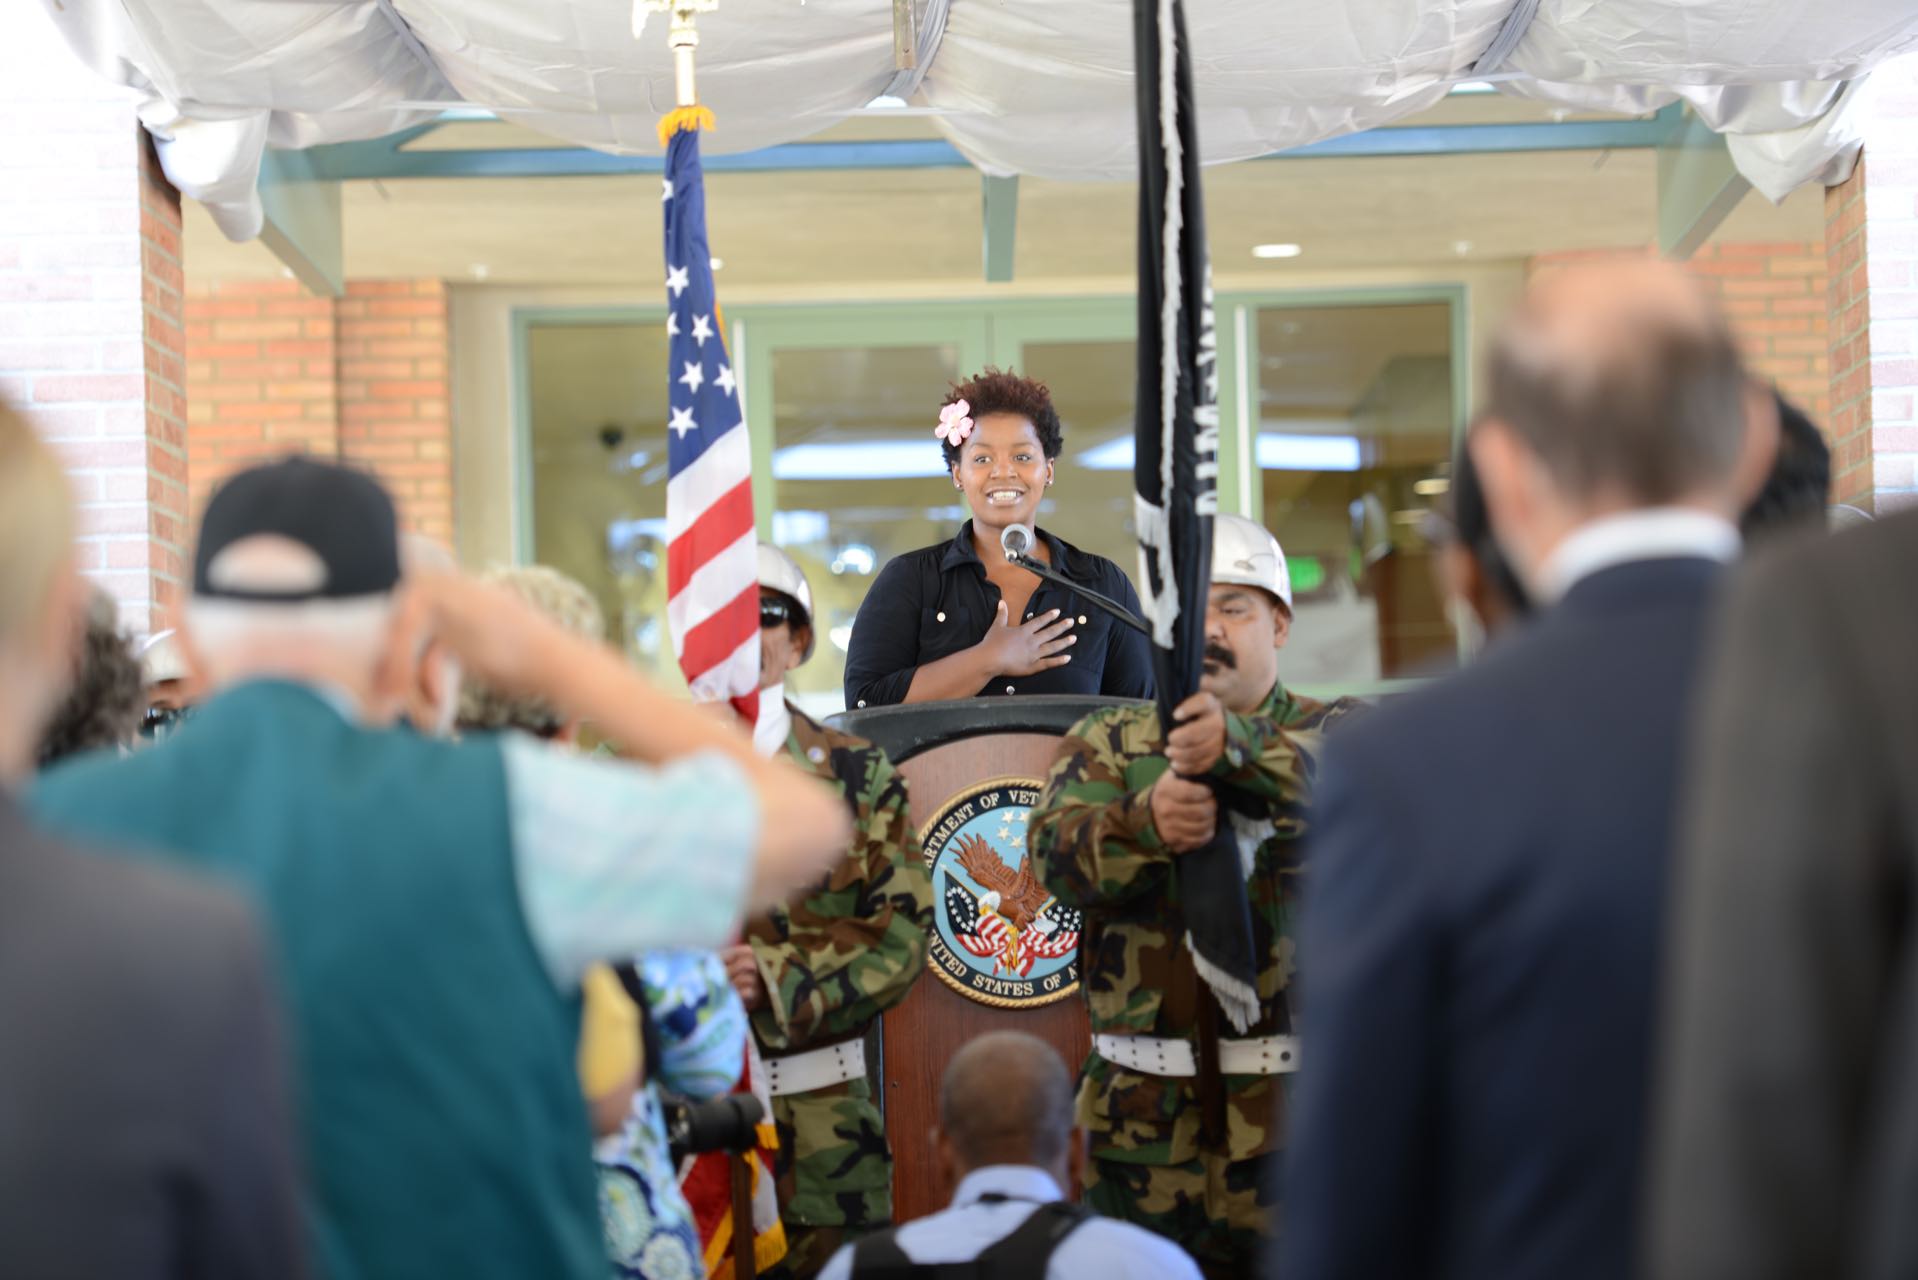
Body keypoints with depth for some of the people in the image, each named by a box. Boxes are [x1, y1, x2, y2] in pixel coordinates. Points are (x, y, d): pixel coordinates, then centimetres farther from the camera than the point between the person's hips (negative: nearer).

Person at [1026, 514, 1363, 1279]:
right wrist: (1146, 822, -30)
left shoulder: (1334, 730, 8)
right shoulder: (1108, 743, 12)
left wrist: (1236, 746, -37)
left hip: (1299, 1111, -1)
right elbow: (1058, 850, -7)